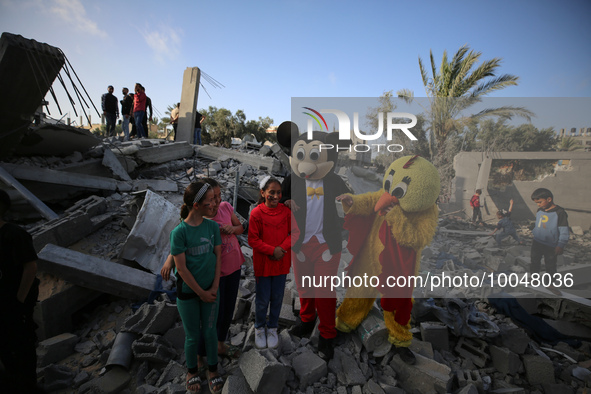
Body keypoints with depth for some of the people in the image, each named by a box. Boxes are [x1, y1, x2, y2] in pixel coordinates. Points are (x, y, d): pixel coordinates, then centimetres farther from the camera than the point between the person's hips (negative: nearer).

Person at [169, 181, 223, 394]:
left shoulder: (213, 226, -9)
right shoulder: (179, 232, -20)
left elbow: (218, 256, -3)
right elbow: (181, 268, -16)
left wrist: (214, 288, -7)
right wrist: (201, 293, -11)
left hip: (210, 289, 3)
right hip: (188, 291, -3)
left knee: (210, 331, 15)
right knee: (193, 335, 14)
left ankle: (212, 369, 38)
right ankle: (192, 371, 40)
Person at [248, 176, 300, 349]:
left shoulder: (286, 211, -5)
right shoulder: (256, 213, -13)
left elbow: (295, 232, -2)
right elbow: (253, 240, -12)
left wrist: (282, 247, -16)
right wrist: (272, 251, -18)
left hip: (282, 262, 3)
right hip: (263, 263, -2)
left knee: (277, 298, 15)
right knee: (262, 299, 11)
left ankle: (272, 328, 37)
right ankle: (259, 328, 37)